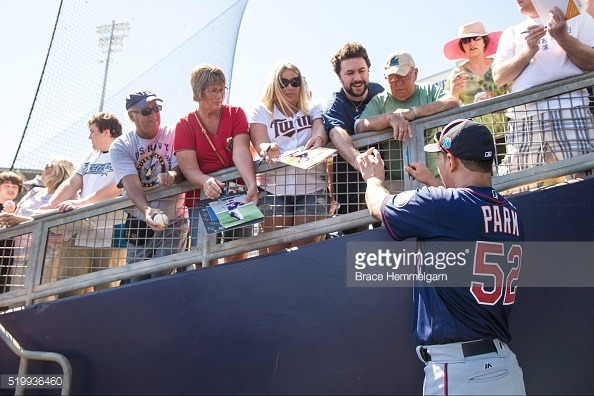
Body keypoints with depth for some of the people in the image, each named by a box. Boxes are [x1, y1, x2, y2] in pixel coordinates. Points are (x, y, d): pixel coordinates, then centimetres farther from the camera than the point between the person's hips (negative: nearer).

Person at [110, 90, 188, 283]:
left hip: (173, 220, -1)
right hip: (138, 223, 2)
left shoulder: (173, 135, -1)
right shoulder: (120, 146, -2)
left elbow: (183, 167, -11)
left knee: (161, 278, -10)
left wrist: (173, 175, -36)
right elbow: (130, 182, -16)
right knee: (136, 279, 6)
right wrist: (147, 210, -35)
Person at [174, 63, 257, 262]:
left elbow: (241, 152, -13)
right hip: (203, 198, -1)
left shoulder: (236, 114, 3)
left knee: (237, 256, 3)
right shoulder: (185, 125, 1)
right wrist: (206, 181, -33)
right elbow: (190, 169, -10)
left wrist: (252, 185, -31)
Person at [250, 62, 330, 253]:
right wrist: (269, 150, -28)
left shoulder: (314, 109, 15)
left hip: (312, 189, 1)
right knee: (276, 252, -1)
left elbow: (320, 128, -5)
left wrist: (318, 138, -30)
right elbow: (260, 143, -3)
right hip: (274, 190, 0)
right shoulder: (262, 111, 11)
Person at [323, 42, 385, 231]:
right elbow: (337, 133, -35)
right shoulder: (335, 105, -14)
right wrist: (357, 159, -54)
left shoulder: (379, 92, 0)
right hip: (350, 173, -3)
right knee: (353, 230, -4)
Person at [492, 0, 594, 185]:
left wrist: (563, 37, -4)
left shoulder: (577, 19, 18)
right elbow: (498, 77, 10)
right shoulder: (512, 33, 24)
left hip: (569, 108, -2)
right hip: (522, 114, 3)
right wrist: (528, 51, -3)